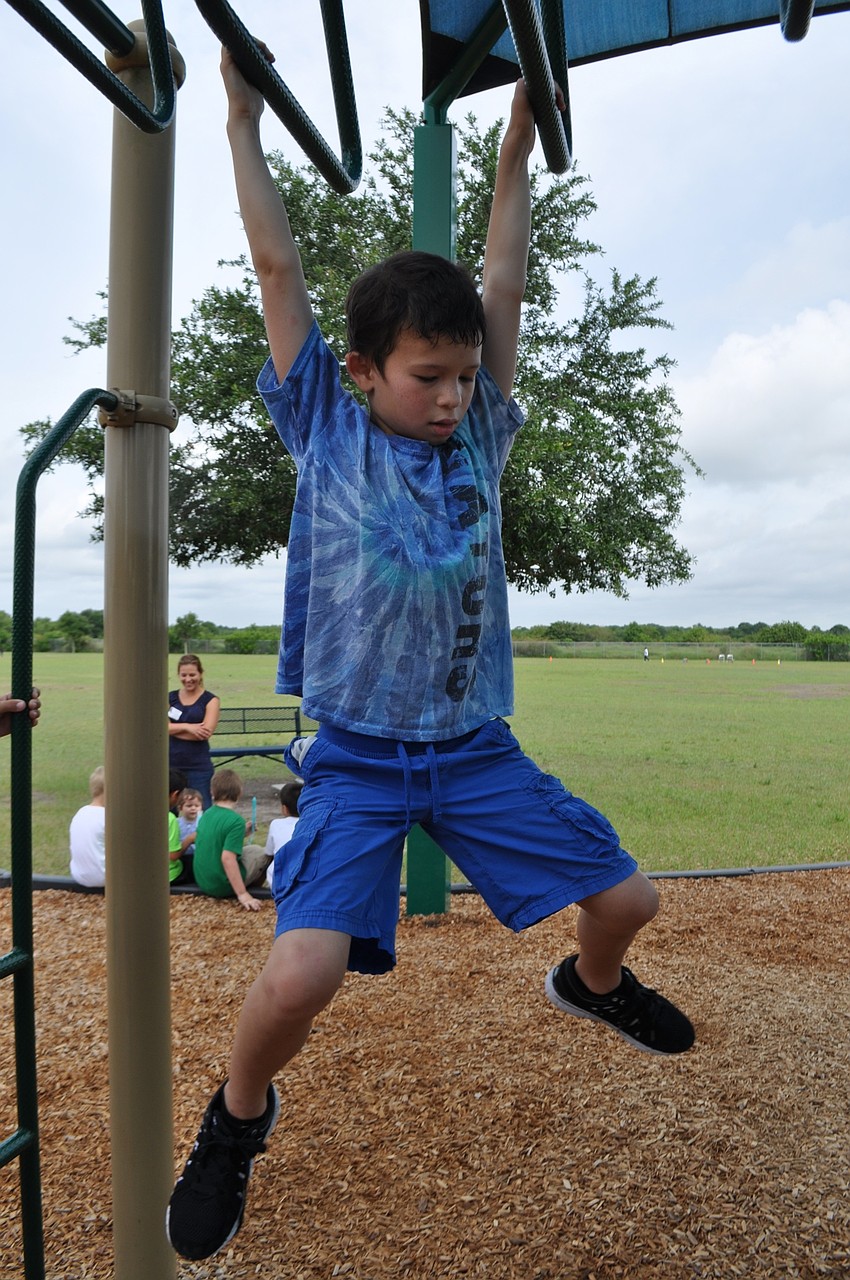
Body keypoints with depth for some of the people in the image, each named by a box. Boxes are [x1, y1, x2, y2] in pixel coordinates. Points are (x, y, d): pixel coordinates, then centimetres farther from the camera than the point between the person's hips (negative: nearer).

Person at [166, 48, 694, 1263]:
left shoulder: (478, 437, 7)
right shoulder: (325, 427, 0)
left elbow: (502, 284, 14)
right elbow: (277, 266, 3)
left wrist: (516, 146, 22)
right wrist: (244, 123, 13)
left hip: (478, 748, 4)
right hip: (356, 756, -3)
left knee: (626, 900, 6)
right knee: (301, 973, -19)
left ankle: (590, 983, 45)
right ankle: (238, 1119, 17)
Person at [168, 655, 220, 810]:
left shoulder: (210, 700, 0)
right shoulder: (170, 698, 10)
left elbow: (206, 731, -13)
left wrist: (173, 729, -7)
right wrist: (187, 727, -17)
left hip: (198, 767, -3)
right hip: (171, 765, 3)